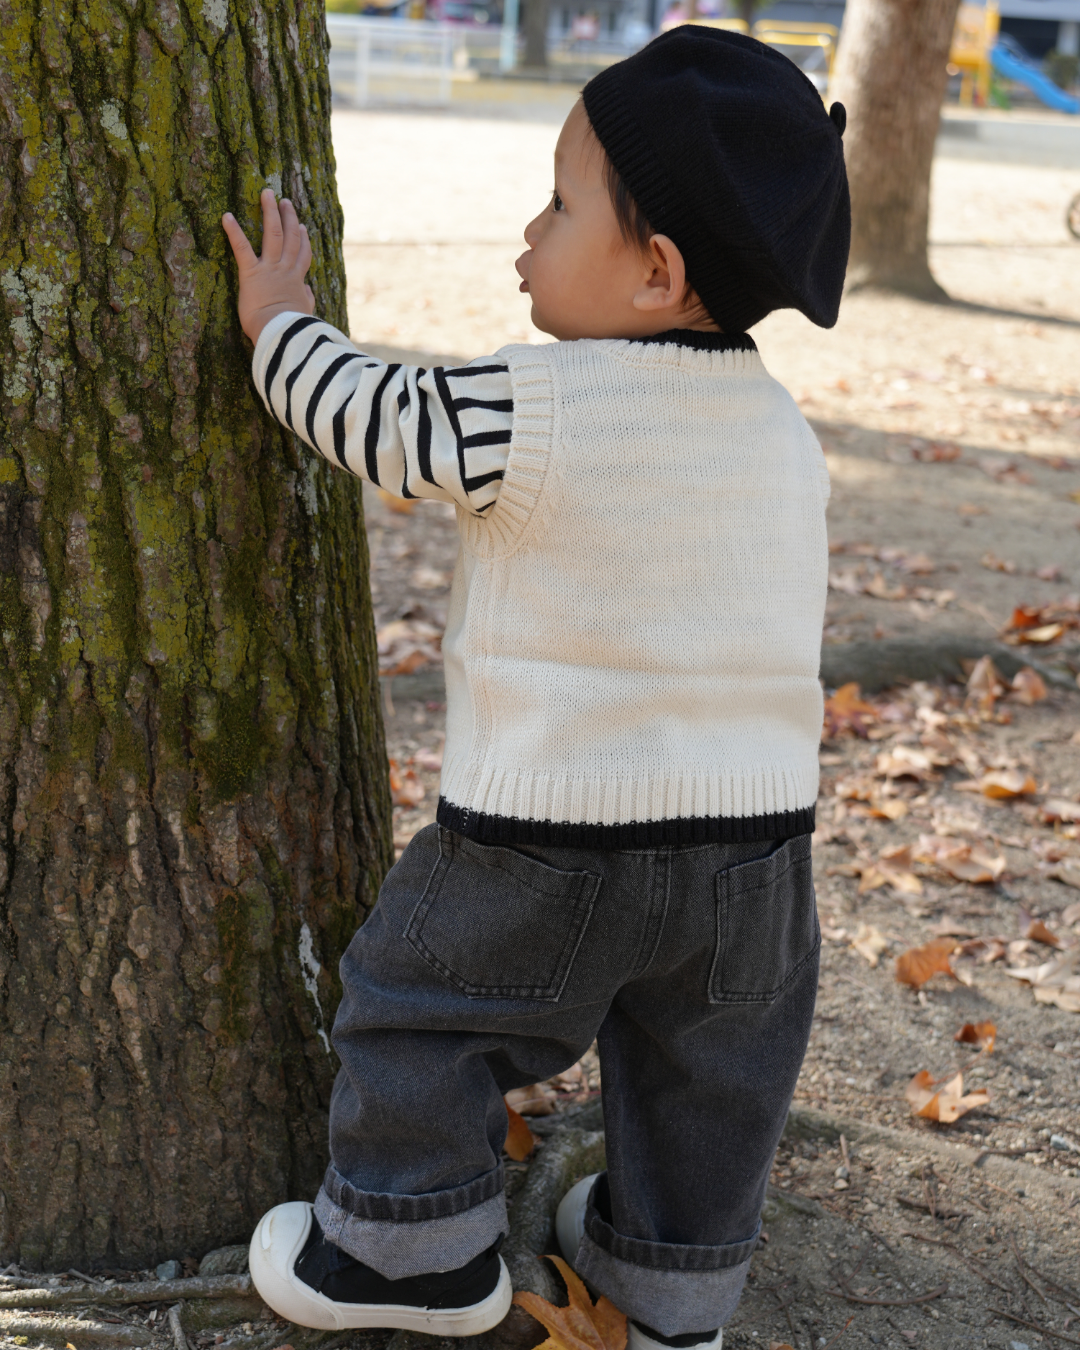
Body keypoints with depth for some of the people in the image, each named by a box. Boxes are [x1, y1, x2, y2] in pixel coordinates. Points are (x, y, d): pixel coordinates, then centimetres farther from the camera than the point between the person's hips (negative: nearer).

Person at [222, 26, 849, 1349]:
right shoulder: (786, 433, 2)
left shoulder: (530, 410, -18)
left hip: (546, 839, -6)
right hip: (754, 840, 6)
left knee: (418, 1007, 16)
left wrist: (277, 320, 11)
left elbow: (369, 417, -6)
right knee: (709, 1073, 22)